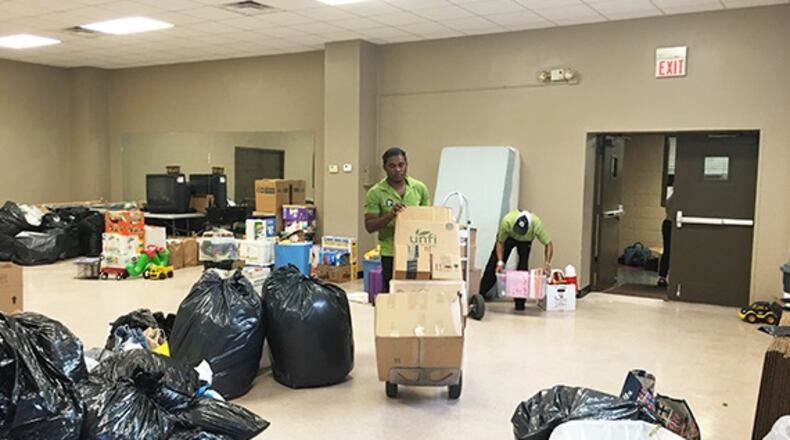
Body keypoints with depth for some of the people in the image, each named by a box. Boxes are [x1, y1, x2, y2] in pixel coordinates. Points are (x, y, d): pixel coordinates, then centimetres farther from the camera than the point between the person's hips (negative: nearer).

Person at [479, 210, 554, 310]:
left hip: (525, 241, 0)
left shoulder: (537, 224, -40)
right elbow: (500, 243, -26)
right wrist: (500, 262, -36)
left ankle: (520, 301, -3)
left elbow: (549, 244, -30)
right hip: (508, 237, 0)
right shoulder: (507, 221, -41)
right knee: (493, 264, -2)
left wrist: (547, 263, -42)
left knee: (523, 267, -13)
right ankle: (481, 293, 10)